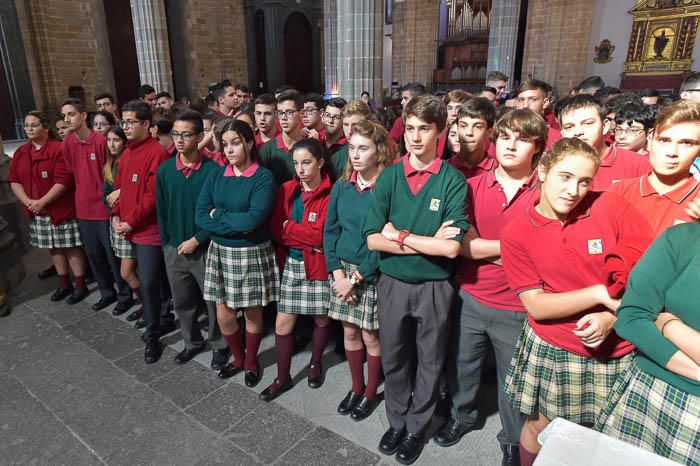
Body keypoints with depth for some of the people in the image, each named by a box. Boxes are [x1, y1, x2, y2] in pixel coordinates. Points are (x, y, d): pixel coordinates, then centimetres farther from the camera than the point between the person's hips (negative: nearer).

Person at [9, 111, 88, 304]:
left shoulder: (58, 149, -12)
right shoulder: (20, 152, 10)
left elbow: (63, 181, -19)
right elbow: (14, 180, 8)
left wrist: (41, 202, -18)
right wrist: (27, 201, -8)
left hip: (62, 210, -6)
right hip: (37, 213, 7)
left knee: (71, 248, 2)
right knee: (54, 248, 16)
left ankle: (80, 285, 13)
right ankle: (64, 284, 28)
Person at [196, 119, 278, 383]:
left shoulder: (263, 177, -11)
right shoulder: (216, 176, 3)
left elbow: (254, 219, -23)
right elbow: (200, 217, -6)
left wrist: (218, 214, -11)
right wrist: (236, 225, -18)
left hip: (253, 254, -4)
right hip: (220, 252, 4)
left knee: (252, 313, 11)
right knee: (224, 315, 11)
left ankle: (251, 362, 36)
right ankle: (238, 358, 38)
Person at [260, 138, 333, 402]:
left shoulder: (330, 193, -12)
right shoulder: (287, 190, 3)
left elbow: (320, 234, -19)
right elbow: (275, 230, -3)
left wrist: (288, 227, -10)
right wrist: (308, 238, -15)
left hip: (319, 266, -3)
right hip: (291, 264, 3)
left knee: (321, 318, 14)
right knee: (283, 322, 5)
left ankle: (315, 364, 40)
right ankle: (282, 377, 23)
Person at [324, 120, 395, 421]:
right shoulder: (342, 186, 3)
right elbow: (330, 230, 5)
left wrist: (356, 278, -14)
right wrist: (337, 273, -5)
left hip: (372, 273, -5)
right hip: (343, 269, 5)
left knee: (370, 335, 7)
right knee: (349, 331, 15)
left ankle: (371, 393, 31)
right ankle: (356, 387, 36)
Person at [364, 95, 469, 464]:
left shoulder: (453, 181, -11)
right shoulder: (388, 176, -3)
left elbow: (452, 248, -20)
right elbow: (373, 239, -11)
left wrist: (400, 235, -14)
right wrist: (428, 242, -17)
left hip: (434, 287, -2)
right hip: (391, 283, 2)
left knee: (429, 362, 15)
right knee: (393, 357, 17)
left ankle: (416, 427, 38)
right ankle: (397, 421, 41)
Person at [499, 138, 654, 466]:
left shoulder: (611, 206, -9)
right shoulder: (516, 233, -9)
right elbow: (535, 304, -11)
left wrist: (612, 317, -17)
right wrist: (600, 294, -19)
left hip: (615, 351, 1)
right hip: (550, 351, 0)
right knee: (539, 427, 17)